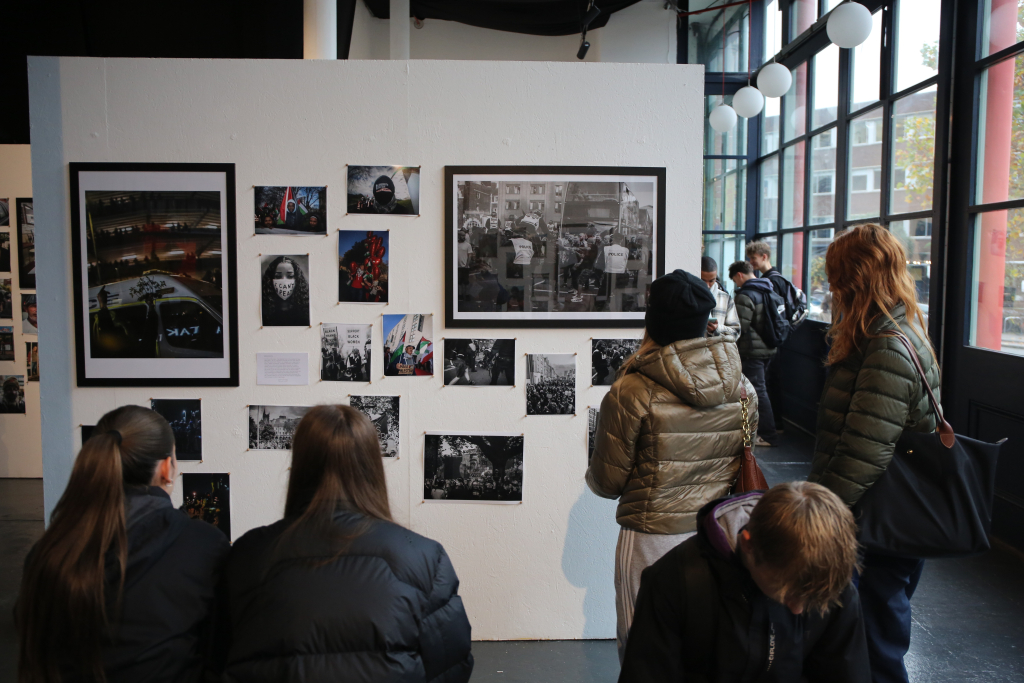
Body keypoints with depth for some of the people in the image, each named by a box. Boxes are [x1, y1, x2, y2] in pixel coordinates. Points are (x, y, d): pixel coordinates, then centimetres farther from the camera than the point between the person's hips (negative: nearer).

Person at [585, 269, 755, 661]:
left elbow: (607, 483, -10)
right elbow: (742, 462, 11)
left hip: (651, 540, -5)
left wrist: (593, 476, 13)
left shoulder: (632, 393, -17)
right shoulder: (743, 389, -2)